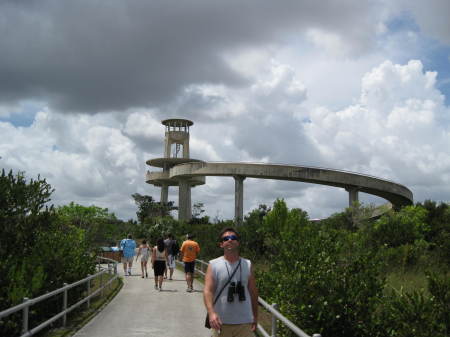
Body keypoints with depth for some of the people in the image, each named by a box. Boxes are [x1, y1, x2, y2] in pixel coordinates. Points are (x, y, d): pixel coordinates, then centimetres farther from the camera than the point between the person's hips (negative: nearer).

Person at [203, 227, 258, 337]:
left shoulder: (247, 265, 5)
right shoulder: (214, 265, -3)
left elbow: (253, 292, 10)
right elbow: (207, 290, -13)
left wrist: (255, 317, 10)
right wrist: (211, 313, -28)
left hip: (245, 322, 2)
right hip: (221, 321, -1)